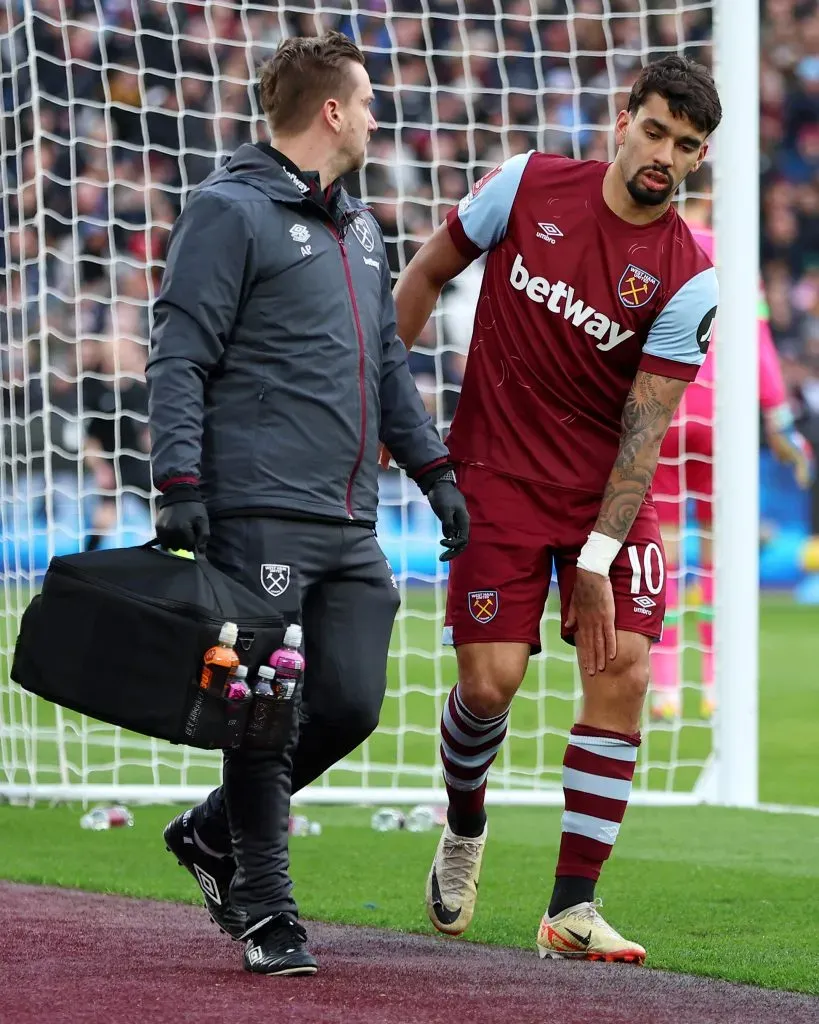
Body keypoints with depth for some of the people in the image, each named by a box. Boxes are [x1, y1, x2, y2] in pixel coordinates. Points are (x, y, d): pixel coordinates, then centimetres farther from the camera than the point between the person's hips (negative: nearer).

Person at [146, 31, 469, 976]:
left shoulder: (359, 227, 22)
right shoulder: (231, 212, -4)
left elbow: (387, 362, 28)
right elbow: (179, 358, -9)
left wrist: (433, 470, 21)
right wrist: (181, 485, -17)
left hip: (350, 524, 8)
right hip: (259, 513, -8)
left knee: (350, 703, 2)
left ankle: (214, 832, 22)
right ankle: (263, 908, 3)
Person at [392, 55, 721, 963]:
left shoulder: (688, 279, -9)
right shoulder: (528, 185, -6)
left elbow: (645, 427, -12)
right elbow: (430, 270, 8)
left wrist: (598, 557, -17)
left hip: (609, 489, 1)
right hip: (499, 475, 0)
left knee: (622, 667, -13)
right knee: (490, 679, -8)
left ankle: (572, 907, -8)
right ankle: (464, 829, 25)